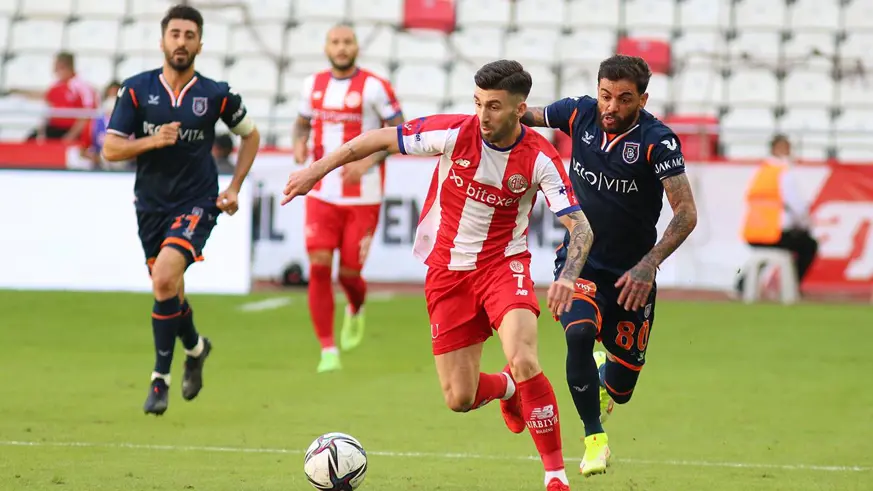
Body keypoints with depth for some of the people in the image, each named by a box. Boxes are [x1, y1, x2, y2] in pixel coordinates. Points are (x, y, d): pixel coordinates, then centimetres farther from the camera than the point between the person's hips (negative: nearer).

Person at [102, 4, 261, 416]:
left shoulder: (217, 95, -4)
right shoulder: (136, 90, -3)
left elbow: (250, 135, 13)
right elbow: (110, 149, -4)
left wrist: (235, 187, 5)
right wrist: (152, 140, -21)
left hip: (197, 203, -3)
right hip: (151, 206, 3)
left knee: (164, 277, -25)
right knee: (168, 291, 13)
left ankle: (161, 377, -13)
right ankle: (195, 348, 45)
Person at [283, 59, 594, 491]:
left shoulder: (540, 158, -16)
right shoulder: (455, 133, -14)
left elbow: (580, 227, -19)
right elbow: (381, 139, -4)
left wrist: (567, 278, -37)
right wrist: (316, 170, -6)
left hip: (503, 265, -2)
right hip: (447, 272, 2)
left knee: (524, 361, -29)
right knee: (460, 399, 1)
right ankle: (507, 388, 40)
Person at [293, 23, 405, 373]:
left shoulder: (374, 87, -8)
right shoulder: (313, 85, 7)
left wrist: (367, 161, -19)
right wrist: (299, 143, -2)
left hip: (362, 196, -3)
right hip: (322, 194, 3)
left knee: (349, 273, 0)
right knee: (319, 265, -11)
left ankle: (356, 310, 39)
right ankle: (328, 352, -2)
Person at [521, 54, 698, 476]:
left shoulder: (658, 141, -18)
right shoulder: (579, 114, -7)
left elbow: (686, 212, -23)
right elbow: (530, 116, 13)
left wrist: (649, 264, -35)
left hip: (630, 275, -1)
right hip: (579, 262, 1)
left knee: (621, 388, 5)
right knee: (579, 334, -29)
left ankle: (602, 377, 46)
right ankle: (595, 441, -12)